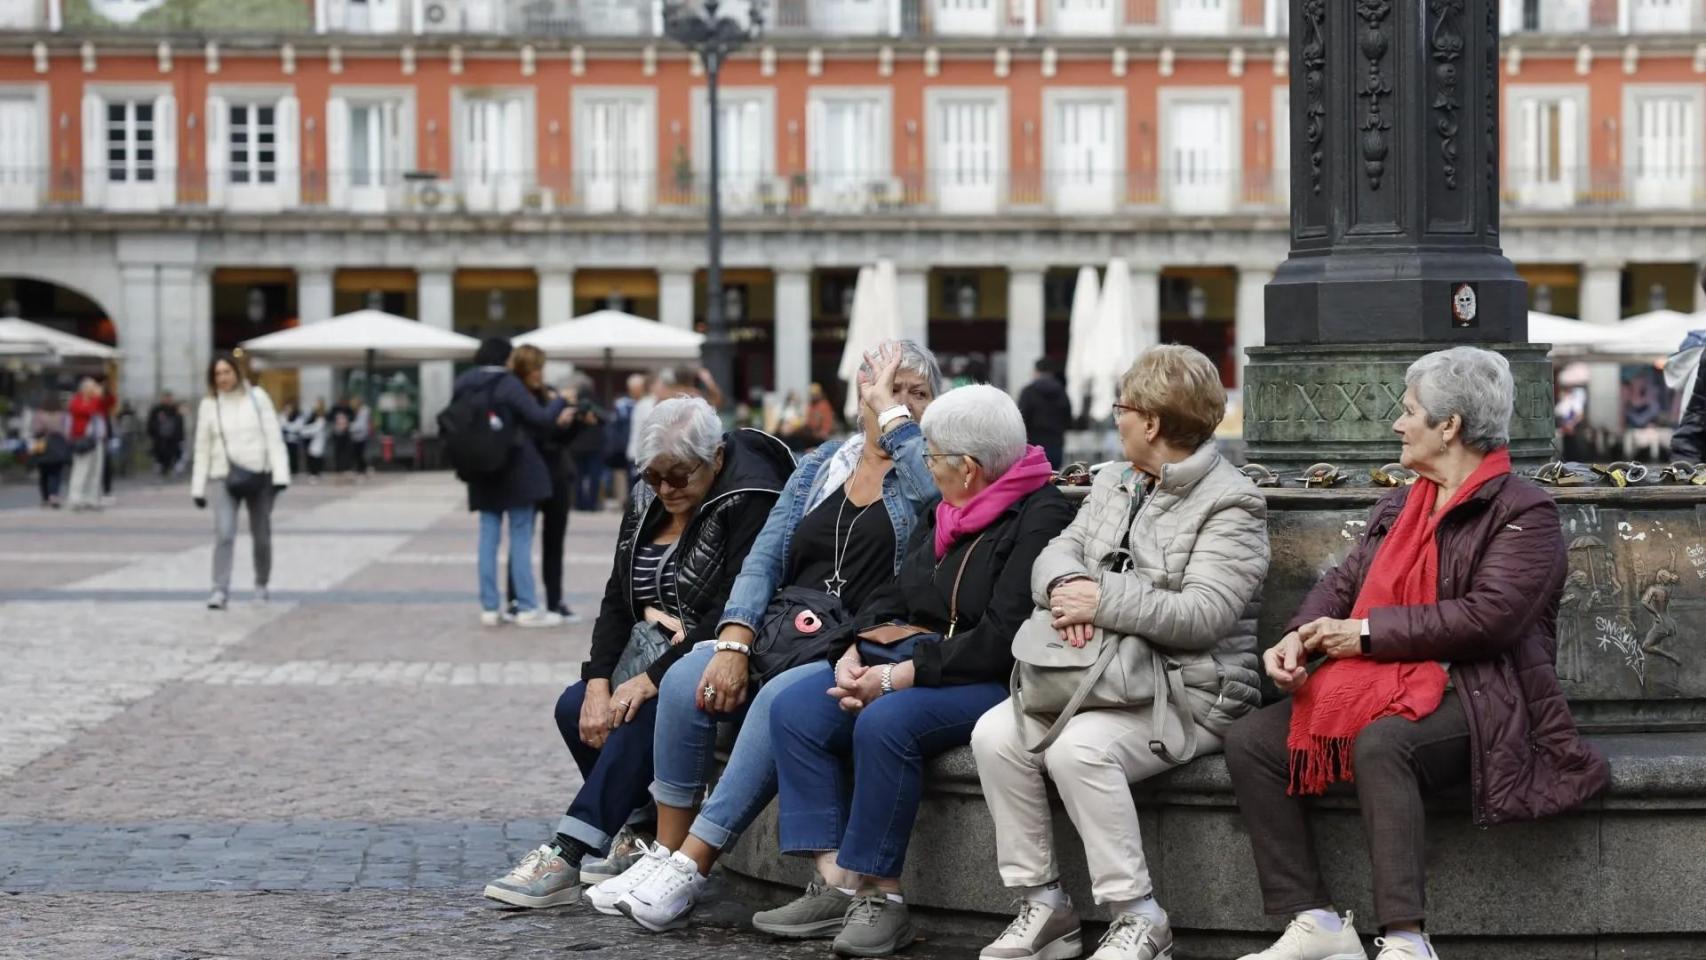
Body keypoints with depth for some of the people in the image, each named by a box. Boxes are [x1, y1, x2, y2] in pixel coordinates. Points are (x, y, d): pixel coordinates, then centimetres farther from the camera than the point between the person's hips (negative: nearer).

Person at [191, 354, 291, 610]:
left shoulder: (257, 397, -1)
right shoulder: (208, 406, 2)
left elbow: (274, 437, -3)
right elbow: (202, 449, 6)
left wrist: (280, 474, -11)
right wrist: (198, 488, 4)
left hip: (259, 475, 1)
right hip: (224, 478, -1)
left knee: (261, 536, 10)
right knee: (223, 534, -18)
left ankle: (261, 585, 30)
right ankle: (220, 590, -19)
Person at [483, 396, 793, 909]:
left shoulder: (749, 500, -15)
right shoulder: (646, 501, 9)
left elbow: (734, 611, -23)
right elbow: (617, 598, 6)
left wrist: (651, 679, -27)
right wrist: (599, 683, -11)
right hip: (653, 652, 8)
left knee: (646, 713, -32)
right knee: (575, 708, -15)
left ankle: (566, 858, -34)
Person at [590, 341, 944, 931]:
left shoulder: (920, 469, 5)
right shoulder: (820, 467, 17)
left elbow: (942, 485, -23)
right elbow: (764, 560, 10)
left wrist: (891, 412, -9)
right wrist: (735, 643, -6)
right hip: (783, 633, 5)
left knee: (781, 698, -34)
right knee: (685, 679, -23)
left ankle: (690, 868, -28)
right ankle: (664, 853, -12)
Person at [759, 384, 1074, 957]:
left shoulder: (1041, 518, -11)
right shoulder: (944, 517, 18)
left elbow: (1002, 638, -20)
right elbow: (894, 596, 18)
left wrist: (902, 675, -20)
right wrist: (853, 652, -2)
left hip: (986, 679, -9)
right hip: (908, 659, 9)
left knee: (885, 723, -35)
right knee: (793, 711, -12)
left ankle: (880, 896, -25)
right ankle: (838, 885, -18)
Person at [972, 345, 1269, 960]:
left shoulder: (1231, 505, -8)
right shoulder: (1114, 486, 18)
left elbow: (1203, 615, -20)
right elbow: (1059, 551, 10)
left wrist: (1101, 600, -21)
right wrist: (1067, 587, -15)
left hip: (1193, 694, -8)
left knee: (1078, 748, -33)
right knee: (996, 734, -16)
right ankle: (1043, 907, -9)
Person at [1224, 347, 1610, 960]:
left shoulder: (1523, 513, -6)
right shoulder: (1399, 507, 21)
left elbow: (1487, 616, -19)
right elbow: (1344, 582, 19)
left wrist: (1367, 634, -15)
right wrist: (1298, 637, -4)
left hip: (1476, 696, -9)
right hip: (1387, 688, 9)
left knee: (1380, 743, -39)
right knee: (1250, 742, -10)